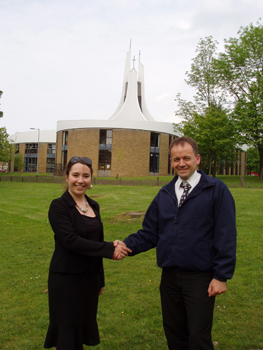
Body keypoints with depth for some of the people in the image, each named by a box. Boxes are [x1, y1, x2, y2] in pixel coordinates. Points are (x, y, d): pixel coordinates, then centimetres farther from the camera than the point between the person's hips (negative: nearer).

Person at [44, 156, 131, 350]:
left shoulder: (94, 206, 6)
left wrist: (100, 279, 15)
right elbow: (70, 240, -24)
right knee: (66, 329, 6)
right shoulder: (59, 206, -12)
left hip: (90, 277, 6)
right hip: (65, 278, -6)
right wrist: (110, 249, -27)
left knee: (84, 325, 16)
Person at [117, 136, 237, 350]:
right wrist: (128, 245, -10)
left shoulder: (216, 190, -6)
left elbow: (226, 236, -8)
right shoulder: (164, 194, 9)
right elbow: (150, 232, 7)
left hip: (200, 278, -4)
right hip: (169, 276, 5)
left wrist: (222, 276, -12)